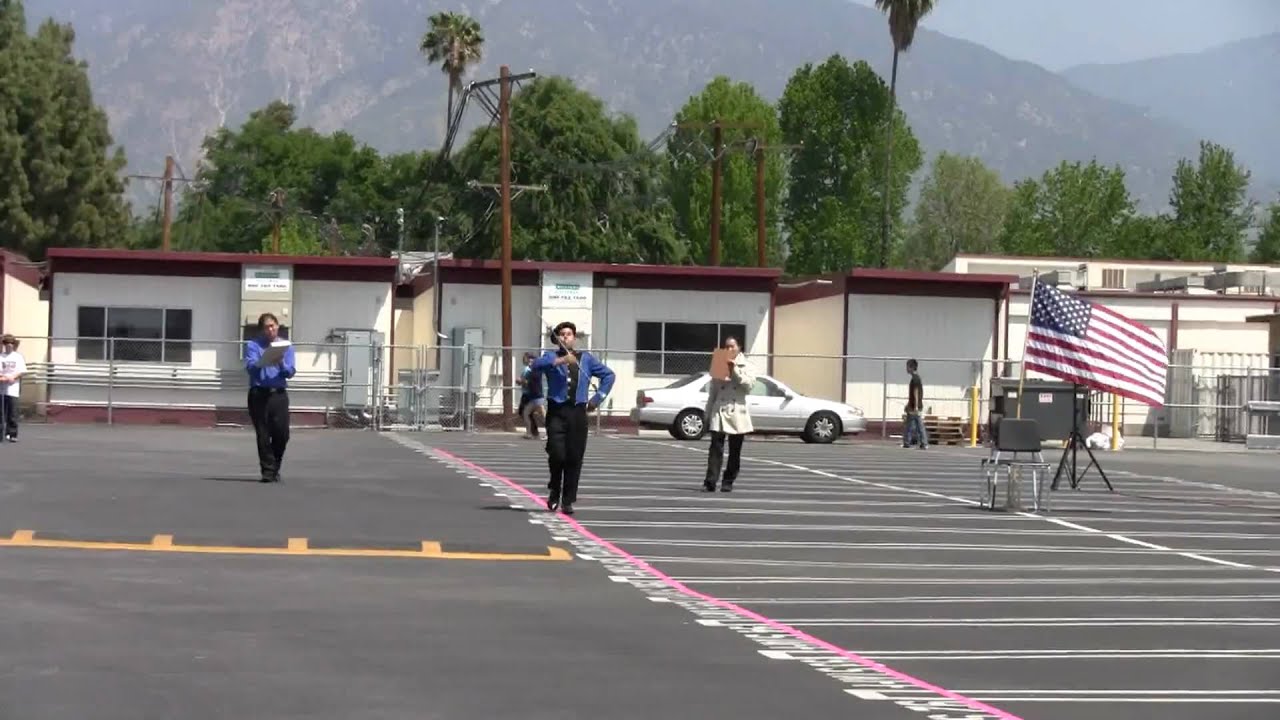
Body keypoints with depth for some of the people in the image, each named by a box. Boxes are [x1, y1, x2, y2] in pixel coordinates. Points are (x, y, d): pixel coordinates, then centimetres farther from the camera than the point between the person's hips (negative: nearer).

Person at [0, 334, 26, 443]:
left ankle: (12, 434, 1)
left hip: (13, 388, -1)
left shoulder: (18, 356, 8)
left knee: (13, 413, -4)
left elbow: (21, 371, 1)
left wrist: (12, 377, -15)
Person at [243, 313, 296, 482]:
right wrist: (264, 362, -27)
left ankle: (275, 468, 18)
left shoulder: (286, 346, 12)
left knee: (282, 434, -2)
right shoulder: (253, 345, 6)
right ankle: (268, 470, 2)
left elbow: (290, 372, 2)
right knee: (263, 435, -3)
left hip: (279, 394, 2)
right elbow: (249, 367, -9)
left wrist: (281, 364, -18)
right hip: (259, 394, -2)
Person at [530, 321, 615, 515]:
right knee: (557, 454, -13)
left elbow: (608, 374, 21)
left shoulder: (586, 358, 13)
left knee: (574, 459, 1)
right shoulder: (551, 356, 5)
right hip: (557, 412, -2)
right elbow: (536, 365, -17)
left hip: (577, 412, 2)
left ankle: (568, 501, 10)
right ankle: (555, 491, 13)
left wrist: (598, 397, 10)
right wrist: (560, 361, -30)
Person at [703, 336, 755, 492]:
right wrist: (708, 415, 9)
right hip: (719, 411, 0)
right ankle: (710, 483, -14)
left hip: (737, 413, 0)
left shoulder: (745, 367, 7)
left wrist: (734, 370, -15)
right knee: (716, 448, -10)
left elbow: (748, 385, -10)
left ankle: (728, 482, 12)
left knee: (735, 451, 4)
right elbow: (712, 393, 12)